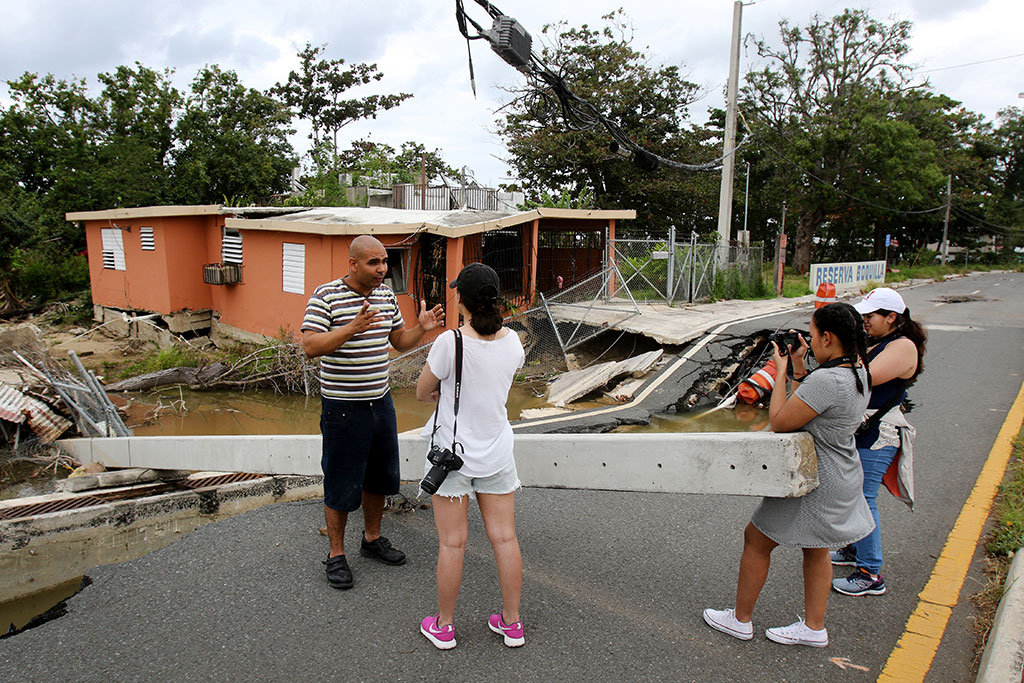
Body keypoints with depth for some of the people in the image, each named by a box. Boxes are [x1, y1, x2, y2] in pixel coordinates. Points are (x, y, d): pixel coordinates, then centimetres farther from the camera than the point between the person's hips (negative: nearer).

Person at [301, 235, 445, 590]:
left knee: (379, 476, 18)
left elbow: (400, 341, 14)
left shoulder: (386, 295, 6)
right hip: (342, 407, -6)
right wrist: (353, 327, -35)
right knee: (342, 484, 4)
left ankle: (372, 538, 38)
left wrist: (421, 327, -7)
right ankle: (336, 554, 22)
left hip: (380, 401, 7)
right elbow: (310, 346, -23)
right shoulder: (326, 296, -14)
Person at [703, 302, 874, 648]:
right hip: (841, 477, 10)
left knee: (755, 541, 7)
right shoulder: (858, 372, 0)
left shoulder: (826, 379, -30)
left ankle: (740, 620, 23)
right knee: (816, 550, 23)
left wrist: (781, 372, -15)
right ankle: (814, 627, 37)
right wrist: (798, 366, 5)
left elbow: (779, 422, -24)